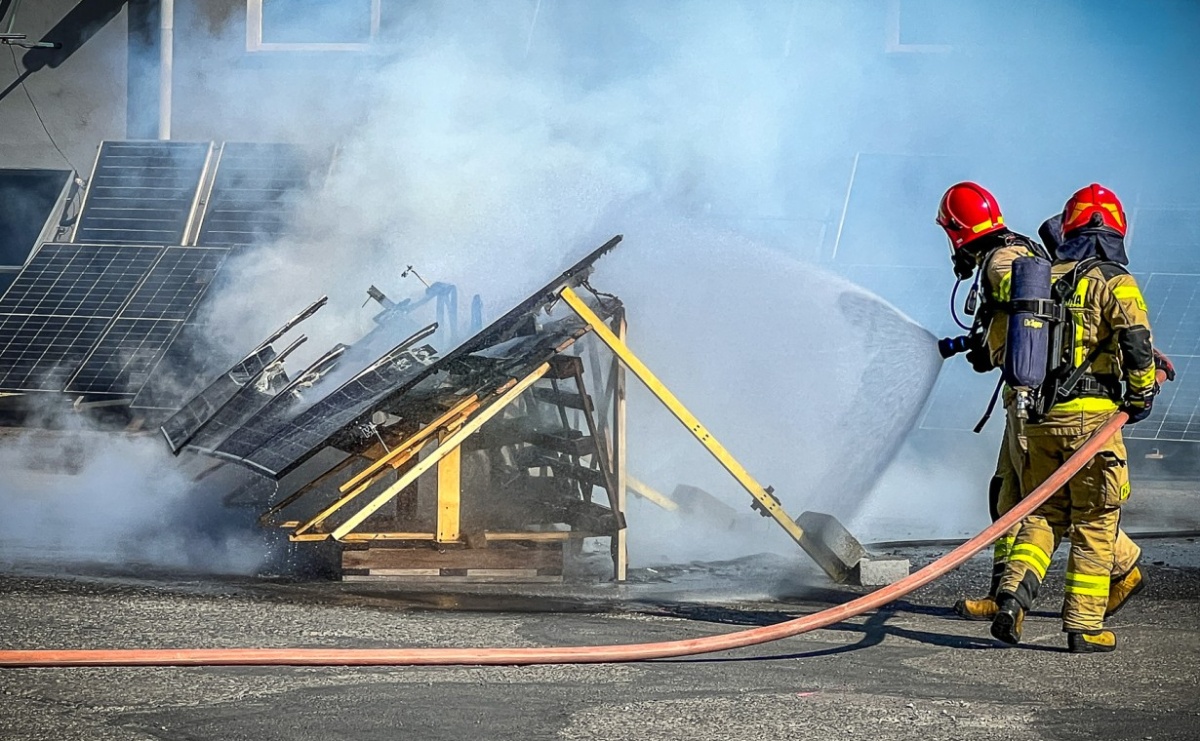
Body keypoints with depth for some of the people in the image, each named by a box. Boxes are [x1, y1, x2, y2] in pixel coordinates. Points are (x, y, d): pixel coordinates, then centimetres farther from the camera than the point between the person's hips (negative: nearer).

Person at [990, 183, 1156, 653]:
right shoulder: (1114, 283, -5)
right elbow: (1137, 343, -17)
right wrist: (1141, 396, -2)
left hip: (1040, 416, 5)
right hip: (1092, 417, -4)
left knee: (1043, 514, 14)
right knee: (1094, 522, 3)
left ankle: (1013, 594, -6)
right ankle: (1084, 626, 3)